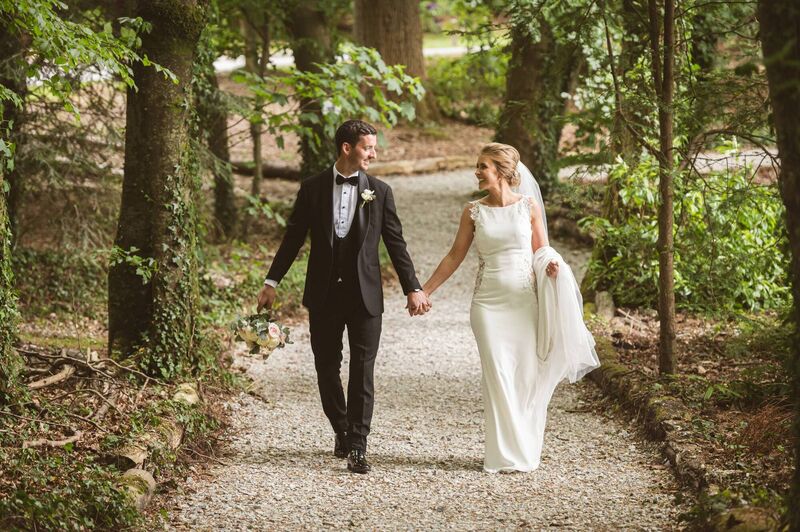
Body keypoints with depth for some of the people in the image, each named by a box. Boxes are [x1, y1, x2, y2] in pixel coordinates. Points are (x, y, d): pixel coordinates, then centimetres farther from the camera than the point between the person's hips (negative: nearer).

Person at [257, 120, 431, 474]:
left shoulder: (379, 192, 2)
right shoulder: (312, 189, 2)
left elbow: (395, 243, 4)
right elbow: (293, 238, 7)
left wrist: (413, 288, -2)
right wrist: (272, 282, 5)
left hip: (365, 294, -1)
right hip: (324, 293, 1)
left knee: (362, 371, -5)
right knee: (327, 368, 8)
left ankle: (357, 447, -3)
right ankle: (342, 432, 28)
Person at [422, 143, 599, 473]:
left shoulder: (529, 206, 2)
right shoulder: (473, 211, 3)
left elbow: (543, 252, 8)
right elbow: (455, 256, 9)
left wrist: (551, 266, -15)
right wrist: (425, 291, 7)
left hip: (525, 301, 0)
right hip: (489, 303, 0)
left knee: (527, 376, 1)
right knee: (497, 376, -5)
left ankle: (526, 451, 14)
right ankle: (504, 454, 3)